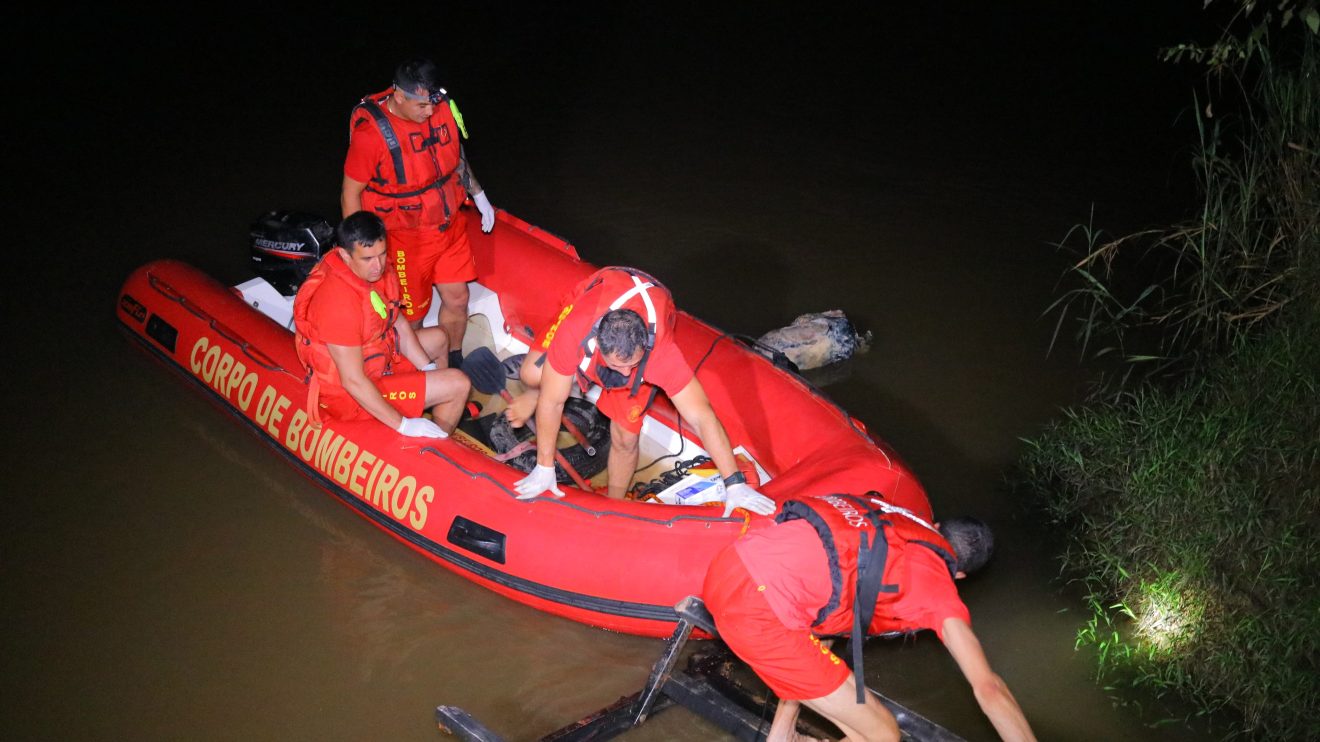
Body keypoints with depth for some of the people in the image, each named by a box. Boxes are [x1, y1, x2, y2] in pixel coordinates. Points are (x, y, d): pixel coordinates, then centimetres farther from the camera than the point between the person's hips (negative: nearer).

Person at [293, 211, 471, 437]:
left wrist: (429, 369, 1)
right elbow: (353, 382, -32)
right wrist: (403, 425, -28)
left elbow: (399, 323, 6)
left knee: (438, 338, 28)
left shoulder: (375, 270, -9)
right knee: (458, 384, -10)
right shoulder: (339, 302, -35)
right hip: (352, 394, -10)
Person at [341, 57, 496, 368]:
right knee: (411, 316, 8)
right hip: (406, 235, -5)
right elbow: (350, 194, -16)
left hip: (450, 224, 5)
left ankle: (454, 364, 38)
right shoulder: (371, 131, -25)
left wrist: (479, 196, 18)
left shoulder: (442, 107, -8)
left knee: (457, 298, 16)